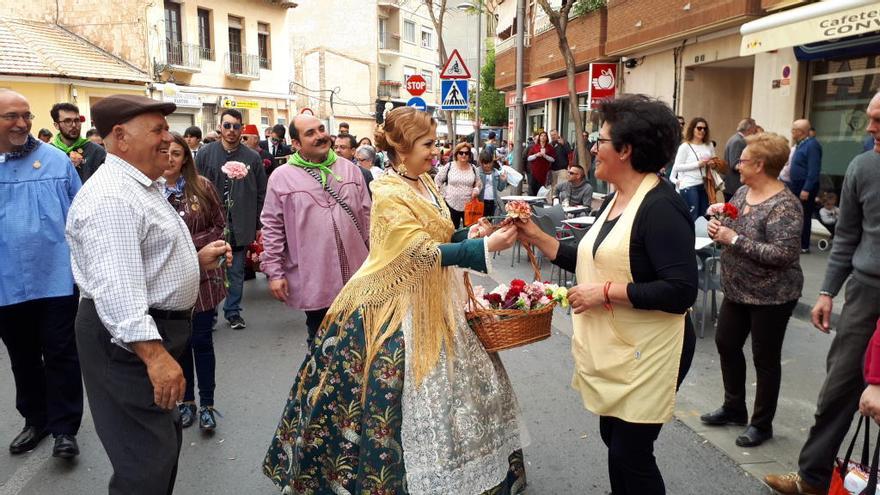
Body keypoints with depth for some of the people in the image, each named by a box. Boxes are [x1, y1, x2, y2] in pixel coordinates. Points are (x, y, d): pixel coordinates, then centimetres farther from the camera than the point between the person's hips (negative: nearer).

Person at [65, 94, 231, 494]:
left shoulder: (144, 187, 13)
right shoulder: (111, 198, -22)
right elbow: (118, 290, -31)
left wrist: (197, 259, 10)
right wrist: (156, 356, -34)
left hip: (156, 329, 11)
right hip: (129, 340, -11)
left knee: (165, 439, 25)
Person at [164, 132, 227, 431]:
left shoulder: (201, 186, -4)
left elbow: (220, 225, 0)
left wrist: (190, 244, -11)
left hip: (202, 275, -1)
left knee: (202, 342, 6)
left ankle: (206, 405, 20)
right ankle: (187, 401, 30)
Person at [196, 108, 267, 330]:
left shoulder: (253, 158, 2)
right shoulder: (205, 154, 1)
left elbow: (261, 194, 6)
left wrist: (258, 225, 4)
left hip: (241, 226, 1)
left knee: (236, 272, 10)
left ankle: (233, 311, 24)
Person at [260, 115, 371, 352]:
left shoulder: (350, 169, 6)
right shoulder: (281, 178, -3)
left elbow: (367, 218, 10)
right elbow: (272, 228, -2)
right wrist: (274, 271, -6)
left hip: (355, 276, 3)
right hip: (313, 281, -2)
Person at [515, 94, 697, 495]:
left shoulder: (661, 206, -20)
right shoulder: (615, 200, 9)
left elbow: (681, 292, -26)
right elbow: (597, 264, 14)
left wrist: (605, 293, -23)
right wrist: (538, 238, 7)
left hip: (646, 354, -9)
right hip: (612, 349, 9)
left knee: (631, 453, 3)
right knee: (613, 440, 21)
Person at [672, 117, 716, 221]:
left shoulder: (709, 146, 10)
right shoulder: (685, 146, -5)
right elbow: (677, 167, -11)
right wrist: (698, 164, -15)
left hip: (705, 185, 5)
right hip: (689, 186, -5)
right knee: (692, 218, -2)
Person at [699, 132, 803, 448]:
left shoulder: (783, 206, -21)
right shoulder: (742, 192, 4)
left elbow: (784, 254, -28)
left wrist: (735, 239, -26)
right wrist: (717, 228, -7)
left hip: (771, 295, -8)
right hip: (737, 290, 8)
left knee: (765, 358, 6)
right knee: (726, 344, 16)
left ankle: (762, 424, 24)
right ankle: (734, 408, 36)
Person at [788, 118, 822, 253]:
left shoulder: (812, 145, -18)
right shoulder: (800, 144, 12)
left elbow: (813, 170, -23)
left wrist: (806, 189, -25)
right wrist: (792, 184, 19)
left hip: (805, 187, -9)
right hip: (797, 186, 9)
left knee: (804, 217, -1)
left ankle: (804, 246, 6)